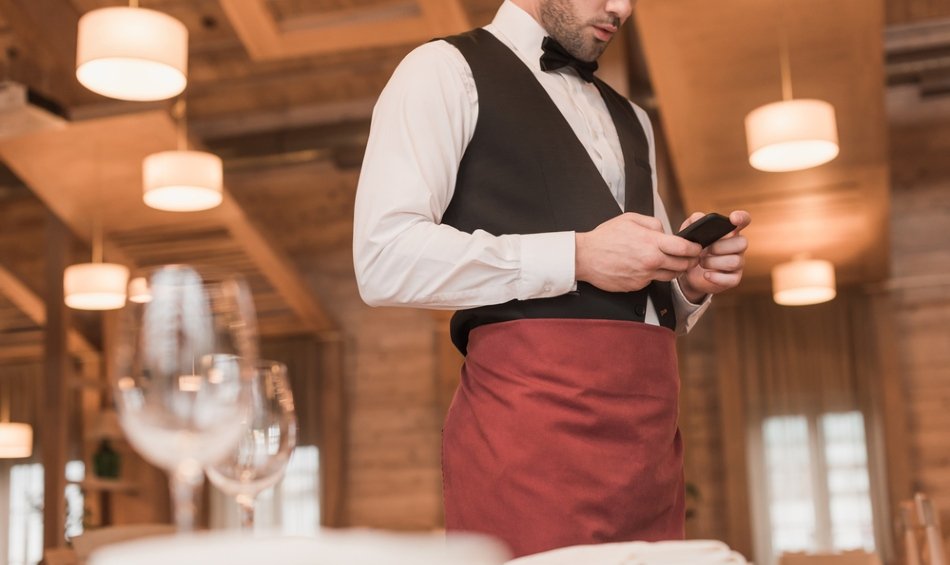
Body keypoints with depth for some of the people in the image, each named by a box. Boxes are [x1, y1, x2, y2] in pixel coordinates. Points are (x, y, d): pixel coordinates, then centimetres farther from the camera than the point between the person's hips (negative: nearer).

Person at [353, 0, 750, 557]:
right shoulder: (446, 70, 3)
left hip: (650, 424, 7)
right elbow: (384, 261, -11)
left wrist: (691, 281, 5)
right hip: (531, 411, -6)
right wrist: (577, 256, -14)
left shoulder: (630, 120, 25)